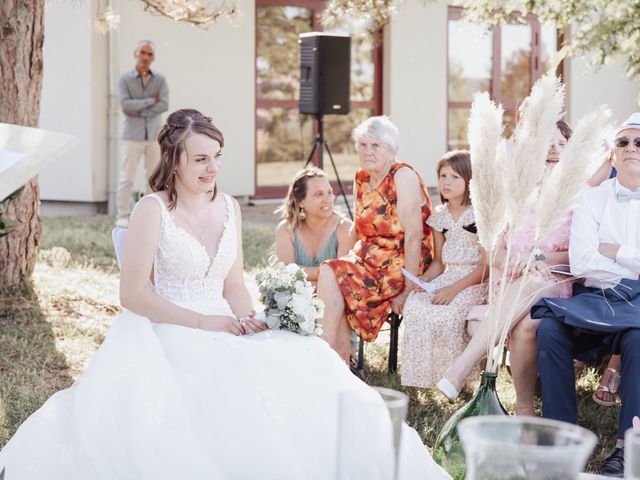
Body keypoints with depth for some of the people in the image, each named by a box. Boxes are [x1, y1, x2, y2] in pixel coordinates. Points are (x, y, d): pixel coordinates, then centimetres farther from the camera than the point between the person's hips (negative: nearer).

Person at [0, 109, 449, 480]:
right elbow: (134, 293, -10)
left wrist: (249, 321, -6)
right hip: (164, 337, -5)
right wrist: (202, 322, -14)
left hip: (222, 335, 5)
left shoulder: (229, 208, 11)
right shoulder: (152, 210, -7)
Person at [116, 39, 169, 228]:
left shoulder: (160, 80, 6)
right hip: (133, 135, -3)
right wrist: (150, 101, -10)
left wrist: (139, 112, -12)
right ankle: (122, 217, 0)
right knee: (127, 178, -3)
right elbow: (126, 105, -13)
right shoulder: (125, 79, 0)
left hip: (154, 134, 3)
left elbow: (164, 105, -7)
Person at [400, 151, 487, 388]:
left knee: (445, 314, -32)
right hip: (448, 277, 6)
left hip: (476, 280, -6)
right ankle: (420, 379, -15)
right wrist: (423, 280, -4)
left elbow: (487, 264, -12)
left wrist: (455, 288, -22)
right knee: (414, 306, -23)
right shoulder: (439, 216, 12)